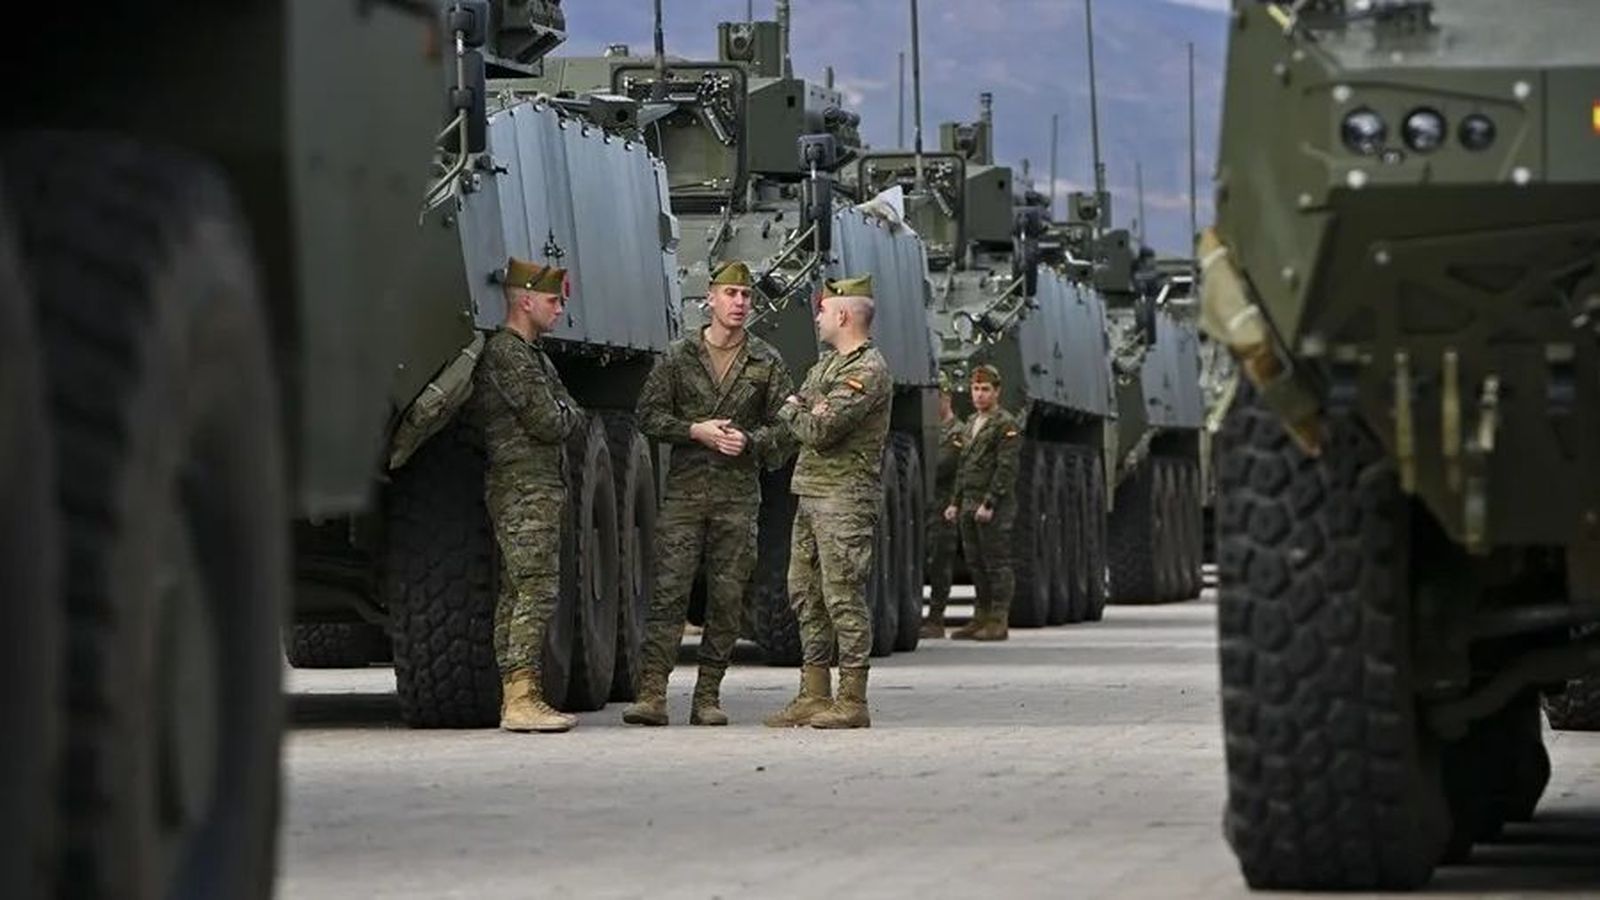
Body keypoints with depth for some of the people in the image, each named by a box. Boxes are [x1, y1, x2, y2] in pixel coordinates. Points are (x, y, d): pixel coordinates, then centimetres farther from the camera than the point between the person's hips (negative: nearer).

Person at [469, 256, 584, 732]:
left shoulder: (532, 355, 21)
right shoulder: (507, 354, -13)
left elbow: (570, 412, 21)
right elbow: (549, 423, -16)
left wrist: (561, 417, 1)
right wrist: (568, 419, 3)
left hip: (540, 488, 11)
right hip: (524, 490, -11)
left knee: (516, 594, 9)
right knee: (536, 591, -15)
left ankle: (513, 695, 11)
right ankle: (521, 697, -19)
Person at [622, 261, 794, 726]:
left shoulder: (767, 363, 7)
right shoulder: (678, 357, 6)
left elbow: (787, 426, 8)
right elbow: (649, 415, 5)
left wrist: (749, 441, -10)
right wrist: (695, 431, -9)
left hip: (738, 495, 1)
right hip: (685, 490, -1)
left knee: (728, 597, 0)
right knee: (669, 590, -8)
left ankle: (708, 696, 7)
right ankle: (652, 693, -12)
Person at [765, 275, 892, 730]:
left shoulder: (868, 370, -13)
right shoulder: (827, 363, 19)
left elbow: (821, 431, -19)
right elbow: (786, 410, 15)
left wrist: (797, 412, 1)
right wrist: (806, 412, -6)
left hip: (845, 498, -10)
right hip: (810, 492, 10)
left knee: (844, 598, -9)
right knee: (806, 594, 11)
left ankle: (851, 701, -8)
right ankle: (814, 695, 15)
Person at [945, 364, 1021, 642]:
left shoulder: (1007, 426, -7)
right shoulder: (972, 424, 19)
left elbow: (1006, 469, -14)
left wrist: (989, 503, -19)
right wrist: (955, 502, 19)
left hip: (994, 507, -9)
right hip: (970, 505, 9)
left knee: (997, 563, -6)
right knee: (975, 563, 11)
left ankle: (998, 621, -5)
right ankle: (981, 616, 18)